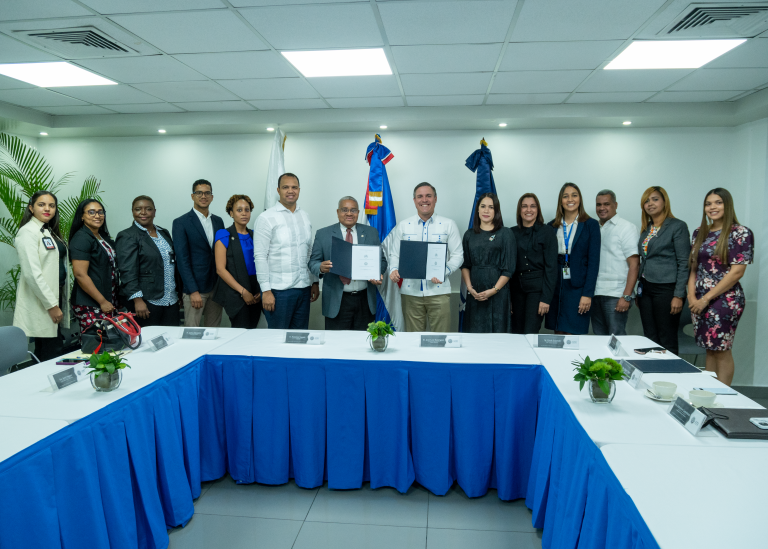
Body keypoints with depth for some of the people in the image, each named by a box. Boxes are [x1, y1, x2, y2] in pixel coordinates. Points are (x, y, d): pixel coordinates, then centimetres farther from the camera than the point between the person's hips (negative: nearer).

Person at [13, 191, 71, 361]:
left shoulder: (50, 232, 17)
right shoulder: (28, 232, -10)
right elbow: (31, 273, -17)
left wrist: (58, 302, 15)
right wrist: (51, 305, -17)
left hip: (55, 295, 8)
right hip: (41, 301, -8)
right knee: (52, 353, -8)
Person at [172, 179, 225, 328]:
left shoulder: (218, 221, 11)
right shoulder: (181, 223, -4)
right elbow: (182, 259, -9)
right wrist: (193, 291, -15)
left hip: (216, 286, 5)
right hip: (195, 288, -5)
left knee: (214, 330, 10)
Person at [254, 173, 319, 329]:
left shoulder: (304, 216, 12)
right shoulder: (266, 218, -6)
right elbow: (260, 256, -9)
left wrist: (315, 282, 13)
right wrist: (266, 290, -13)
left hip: (303, 288, 5)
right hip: (278, 290, -5)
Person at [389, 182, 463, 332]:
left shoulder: (449, 225, 5)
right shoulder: (403, 226, 10)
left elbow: (458, 255, 3)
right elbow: (395, 254, 12)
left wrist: (444, 272, -14)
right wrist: (394, 270, -9)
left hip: (438, 291, -1)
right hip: (410, 291, 1)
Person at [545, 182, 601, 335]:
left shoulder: (591, 225, 1)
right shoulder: (552, 226, 10)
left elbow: (594, 261, -4)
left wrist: (588, 294, -11)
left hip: (578, 286, -3)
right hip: (555, 287, 3)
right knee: (558, 335, 7)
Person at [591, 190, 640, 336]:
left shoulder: (627, 227, -2)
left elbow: (634, 265, -8)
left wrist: (626, 296, -15)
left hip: (616, 295, -5)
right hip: (595, 294, 6)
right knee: (599, 339, 9)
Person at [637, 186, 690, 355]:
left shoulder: (677, 226, -7)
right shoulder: (646, 228, 13)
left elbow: (684, 263, -10)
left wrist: (679, 295, -15)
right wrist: (639, 292, 14)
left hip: (666, 289, -7)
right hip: (645, 288, 7)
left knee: (667, 341, 0)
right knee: (650, 339, 11)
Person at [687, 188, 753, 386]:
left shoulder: (740, 233, -7)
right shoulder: (700, 233, 11)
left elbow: (737, 272, -13)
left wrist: (706, 298, -14)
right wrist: (692, 295, -2)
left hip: (725, 300, -5)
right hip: (699, 301, 5)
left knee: (721, 350, 0)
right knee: (709, 348, 11)